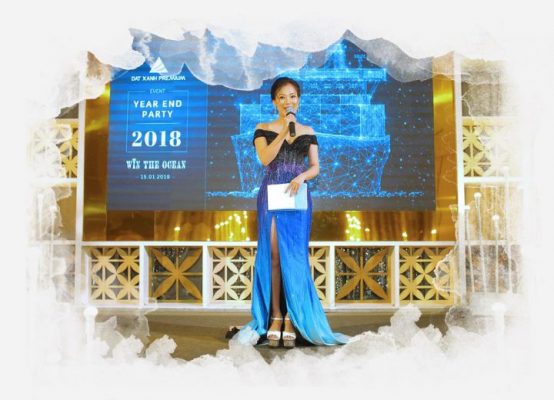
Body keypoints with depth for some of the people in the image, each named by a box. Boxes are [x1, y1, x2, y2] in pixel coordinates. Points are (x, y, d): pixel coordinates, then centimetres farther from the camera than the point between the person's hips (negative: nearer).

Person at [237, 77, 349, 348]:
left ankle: (292, 319, -1)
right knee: (273, 256, -3)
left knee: (294, 256, -4)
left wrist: (301, 176, -11)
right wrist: (283, 131, -14)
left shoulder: (307, 131, 13)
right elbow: (265, 158, -9)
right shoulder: (264, 129, 7)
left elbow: (315, 167, 9)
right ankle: (275, 317, 2)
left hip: (298, 196, 1)